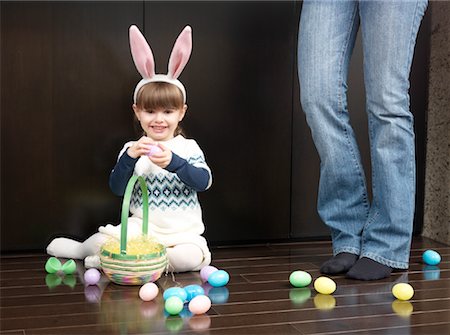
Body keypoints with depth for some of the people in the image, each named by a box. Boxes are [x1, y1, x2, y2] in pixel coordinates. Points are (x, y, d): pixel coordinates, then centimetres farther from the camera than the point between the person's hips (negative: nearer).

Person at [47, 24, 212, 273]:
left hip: (182, 231, 0)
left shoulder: (189, 147, 3)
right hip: (141, 226, 0)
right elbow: (117, 188, -6)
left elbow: (204, 181, -14)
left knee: (192, 257, -30)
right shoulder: (132, 149, 6)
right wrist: (129, 157, -23)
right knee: (101, 240, -24)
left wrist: (173, 162, -29)